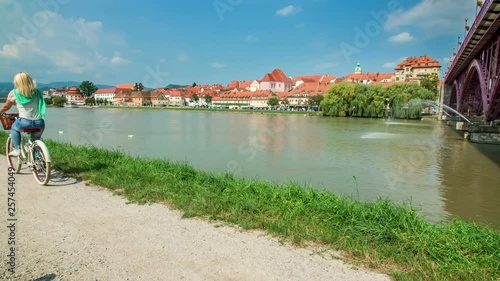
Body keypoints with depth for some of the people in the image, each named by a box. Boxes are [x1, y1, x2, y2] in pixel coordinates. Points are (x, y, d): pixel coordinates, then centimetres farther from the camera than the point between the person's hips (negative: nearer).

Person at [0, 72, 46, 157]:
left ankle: (17, 149, 19)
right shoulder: (37, 92, 16)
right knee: (35, 141, 28)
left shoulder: (14, 93, 7)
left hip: (25, 122, -3)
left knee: (14, 128, 30)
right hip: (39, 123, 3)